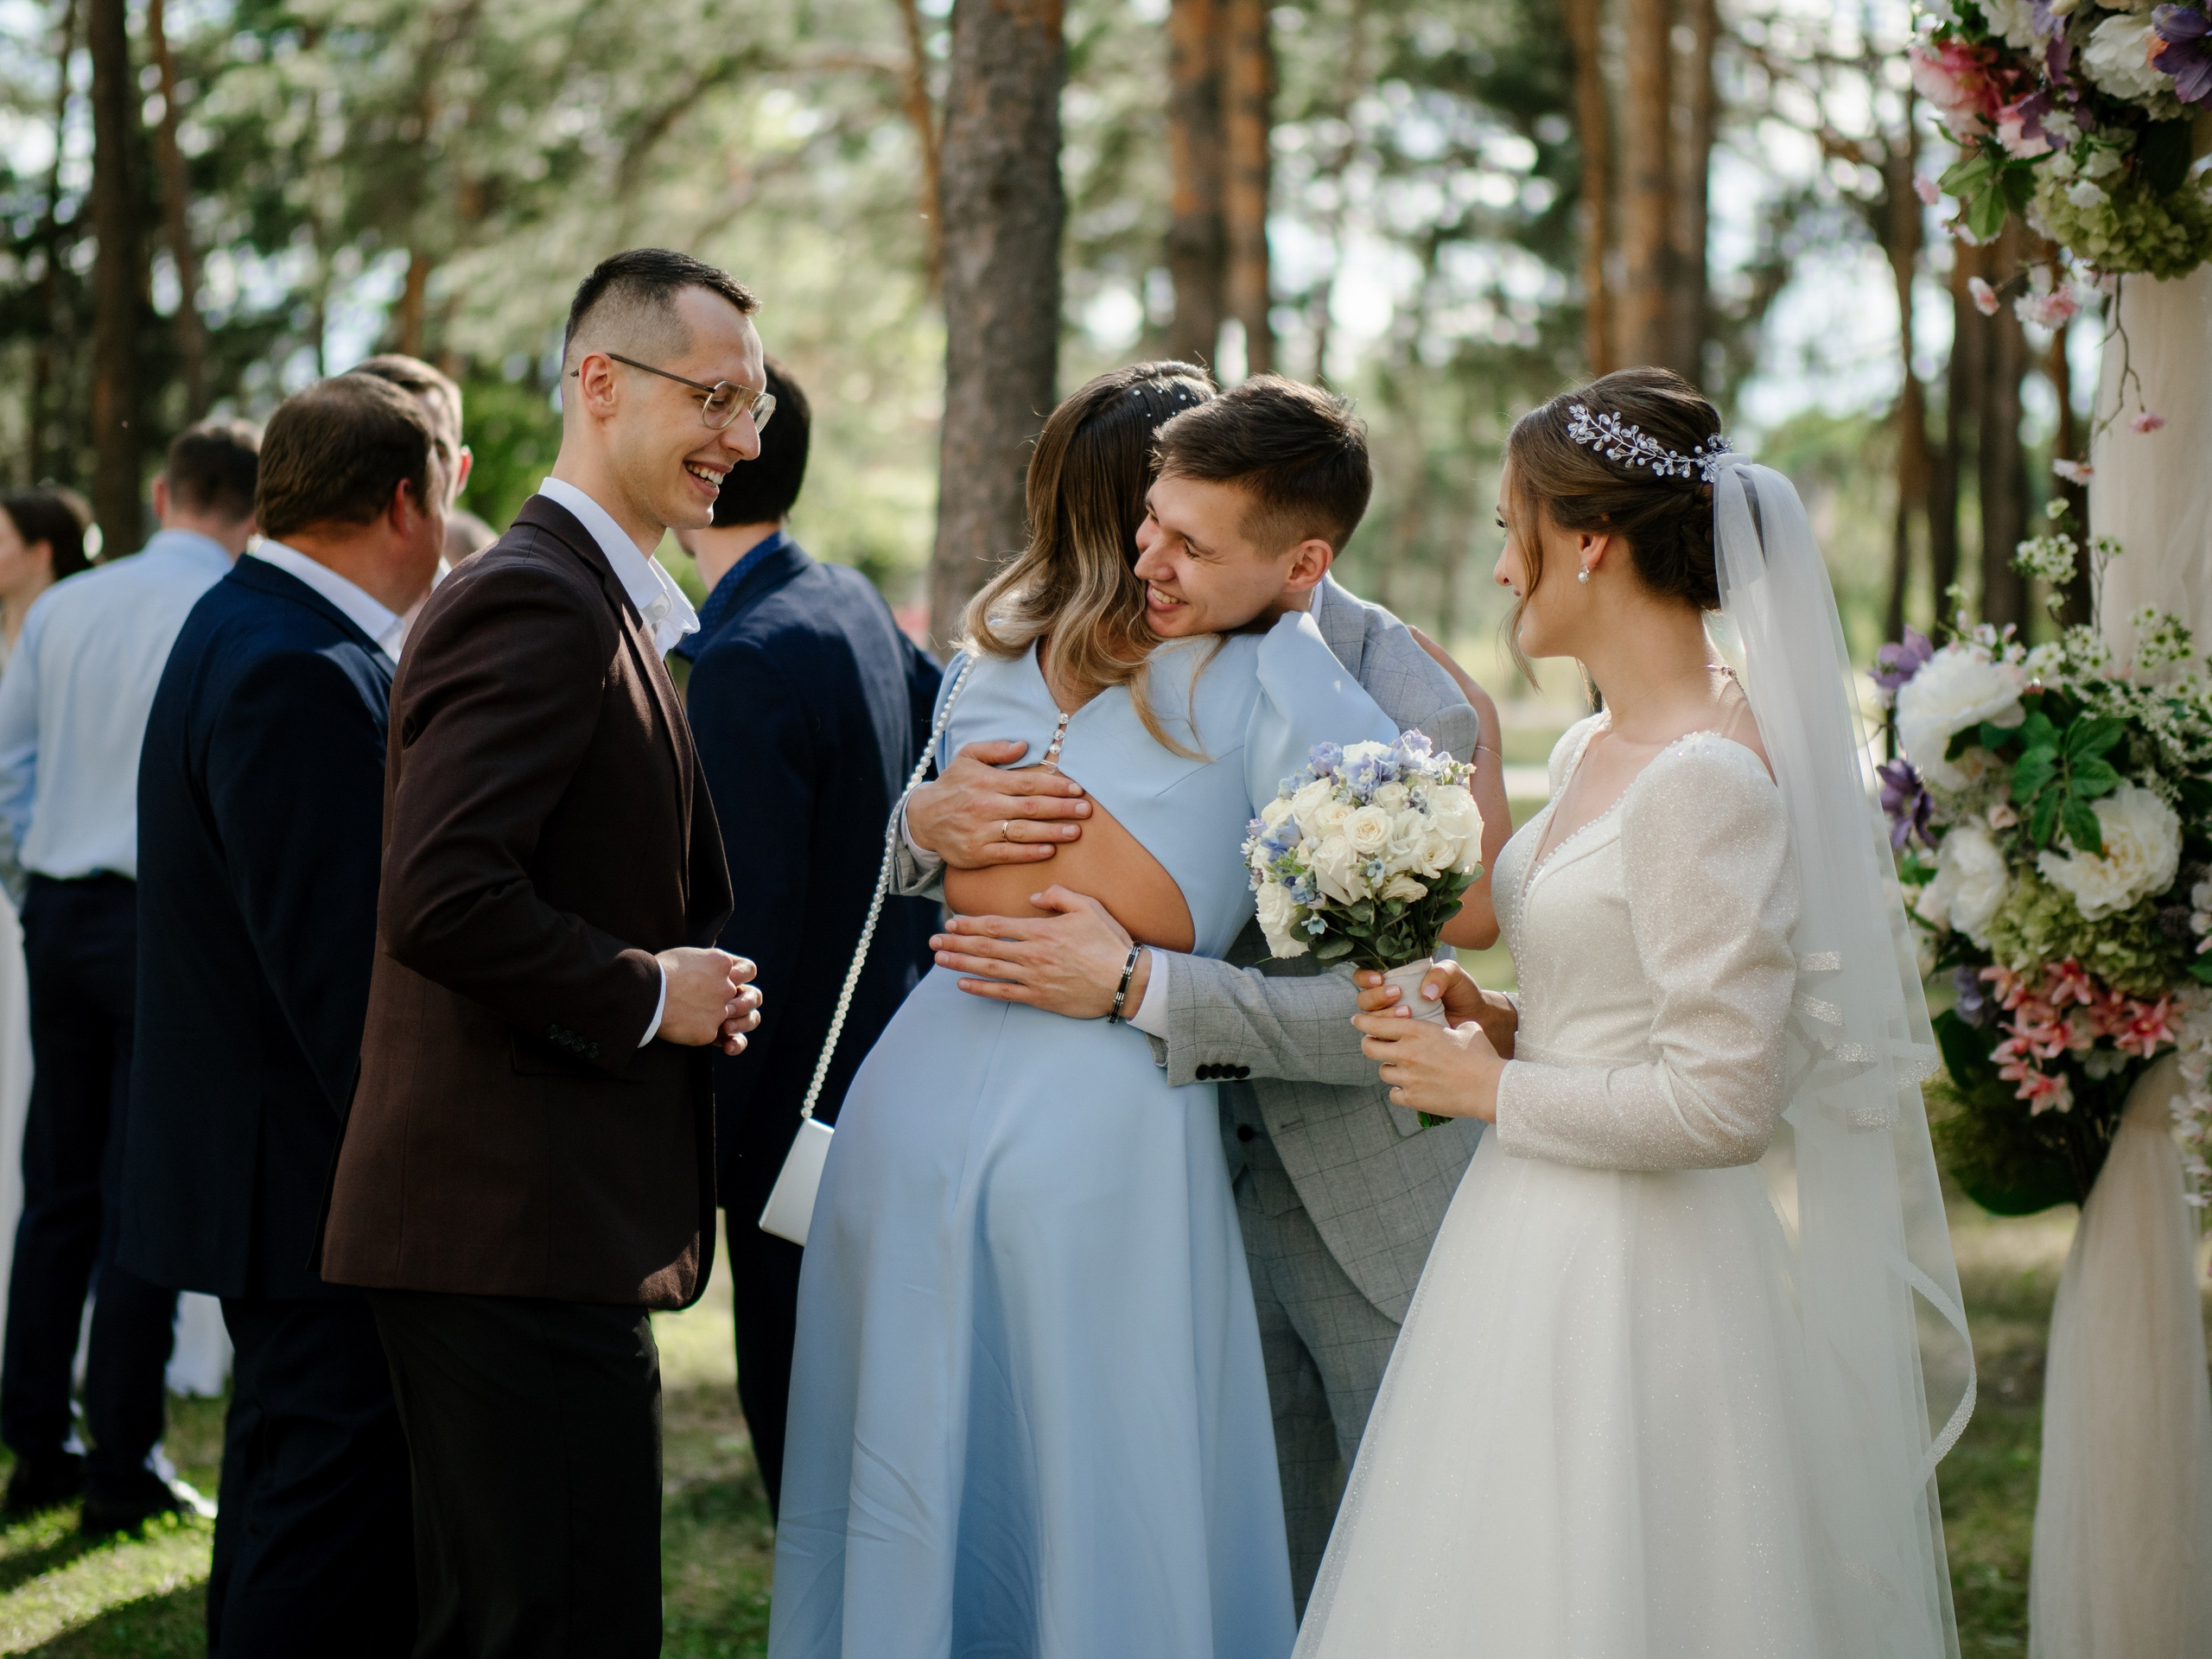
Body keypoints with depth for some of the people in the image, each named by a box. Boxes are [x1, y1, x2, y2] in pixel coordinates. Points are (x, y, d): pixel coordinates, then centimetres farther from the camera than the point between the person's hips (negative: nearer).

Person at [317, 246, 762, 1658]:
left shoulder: (603, 605, 19)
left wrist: (695, 985, 9)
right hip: (522, 1234, -11)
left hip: (539, 1231, 11)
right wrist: (651, 995, -15)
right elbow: (442, 898, -27)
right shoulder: (535, 602, -15)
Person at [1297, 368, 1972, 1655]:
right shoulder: (1592, 751, 9)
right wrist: (1501, 1024, 3)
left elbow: (1722, 1104, -23)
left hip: (1637, 1275, -9)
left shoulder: (1708, 780, -20)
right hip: (1543, 1256, 9)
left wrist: (1492, 1088, -12)